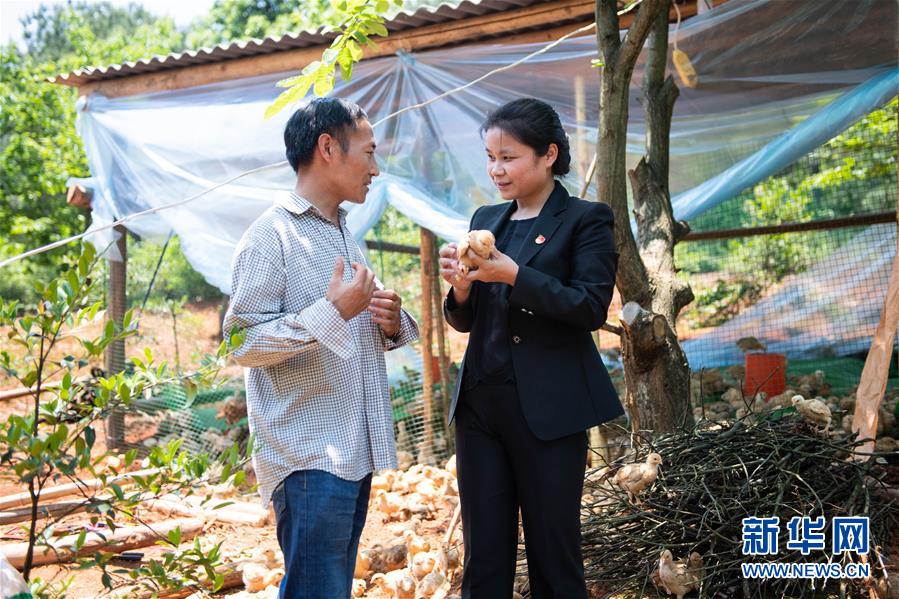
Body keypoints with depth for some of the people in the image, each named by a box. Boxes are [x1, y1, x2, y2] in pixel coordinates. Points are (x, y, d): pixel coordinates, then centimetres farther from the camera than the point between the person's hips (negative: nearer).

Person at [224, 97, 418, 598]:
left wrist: (391, 323, 3)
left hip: (355, 452, 9)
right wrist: (332, 311, -22)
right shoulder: (272, 236, -10)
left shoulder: (345, 234, 17)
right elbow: (243, 343, -17)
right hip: (309, 458, -8)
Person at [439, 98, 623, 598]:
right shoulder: (486, 220, 14)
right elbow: (466, 321, 15)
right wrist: (461, 288, -7)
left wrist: (513, 276, -22)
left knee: (553, 552, 4)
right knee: (484, 556, 8)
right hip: (481, 404, 5)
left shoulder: (586, 220, -2)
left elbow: (592, 308, -13)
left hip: (548, 410, -5)